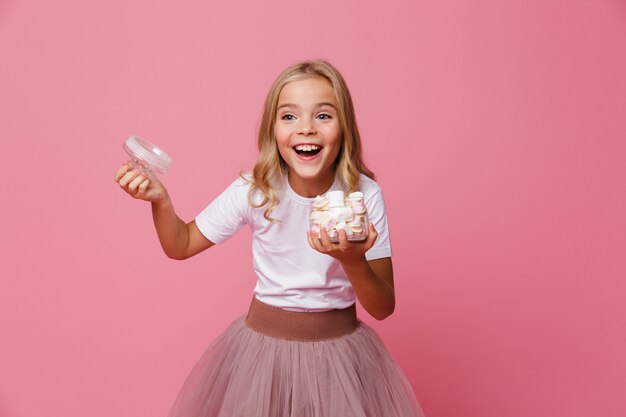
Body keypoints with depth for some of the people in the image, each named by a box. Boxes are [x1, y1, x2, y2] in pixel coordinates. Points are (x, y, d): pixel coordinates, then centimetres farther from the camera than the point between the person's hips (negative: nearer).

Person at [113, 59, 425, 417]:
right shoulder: (254, 191, -12)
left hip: (339, 347, 0)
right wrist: (160, 199, -18)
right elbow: (181, 245, 1)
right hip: (263, 342, 1)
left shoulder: (365, 195, -15)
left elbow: (384, 308, -12)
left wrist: (353, 260, -31)